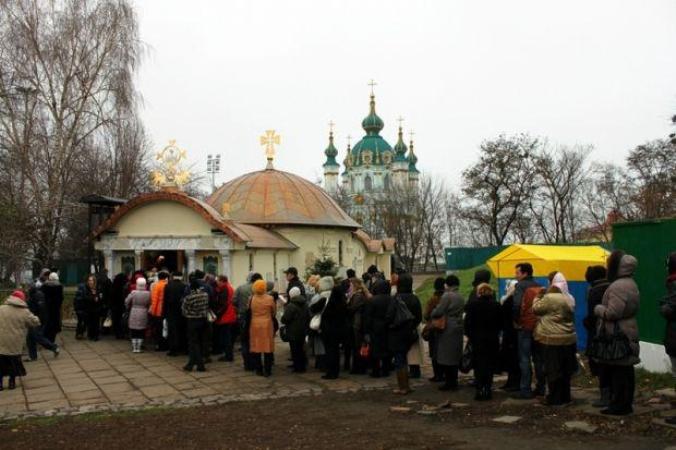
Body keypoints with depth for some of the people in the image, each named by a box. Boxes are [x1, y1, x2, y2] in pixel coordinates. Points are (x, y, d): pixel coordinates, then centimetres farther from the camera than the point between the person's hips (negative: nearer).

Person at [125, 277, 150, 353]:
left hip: (134, 314, 0)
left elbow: (127, 302, -1)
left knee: (134, 332, 9)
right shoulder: (148, 294, -9)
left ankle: (134, 348, 11)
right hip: (143, 314, 0)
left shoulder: (133, 292, -10)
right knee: (141, 332, 8)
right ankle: (139, 348, 9)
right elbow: (149, 304, -2)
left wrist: (128, 308, 17)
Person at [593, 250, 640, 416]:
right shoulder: (631, 284, 16)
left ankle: (619, 405, -2)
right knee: (626, 370, 13)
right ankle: (627, 403, 20)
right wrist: (602, 309, 20)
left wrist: (598, 308, -6)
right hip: (629, 332, 10)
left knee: (618, 371, -6)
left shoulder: (618, 286, -19)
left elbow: (612, 313, -24)